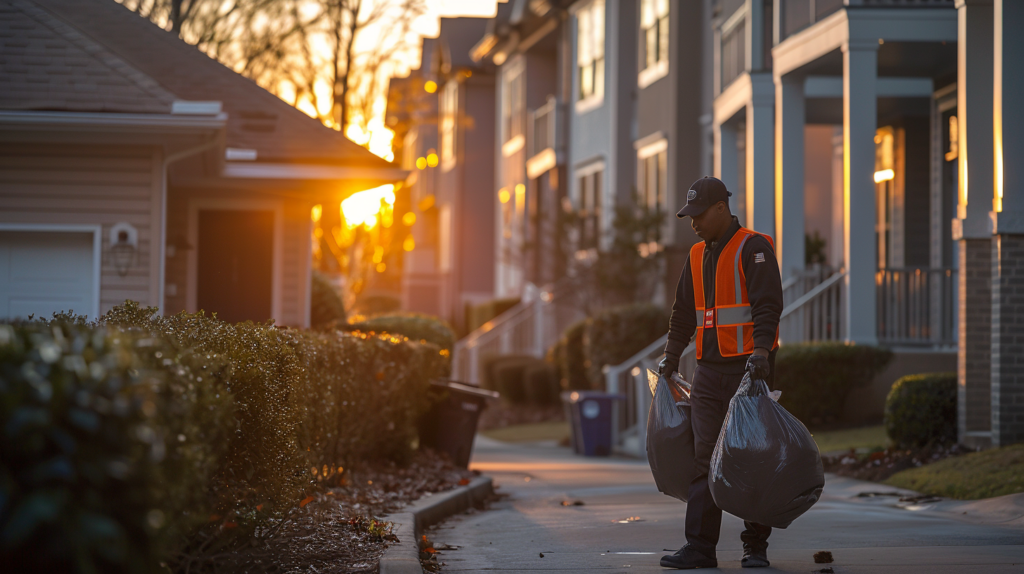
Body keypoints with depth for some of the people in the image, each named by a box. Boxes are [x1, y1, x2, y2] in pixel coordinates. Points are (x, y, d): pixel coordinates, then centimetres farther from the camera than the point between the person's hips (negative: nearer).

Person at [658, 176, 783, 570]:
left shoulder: (753, 248, -7)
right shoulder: (697, 256, 16)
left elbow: (767, 304, -17)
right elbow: (683, 312, 25)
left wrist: (760, 350, -28)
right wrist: (671, 356, 22)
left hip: (749, 368, -6)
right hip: (709, 371, 6)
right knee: (705, 457, 0)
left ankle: (755, 547, 7)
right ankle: (700, 547, -2)